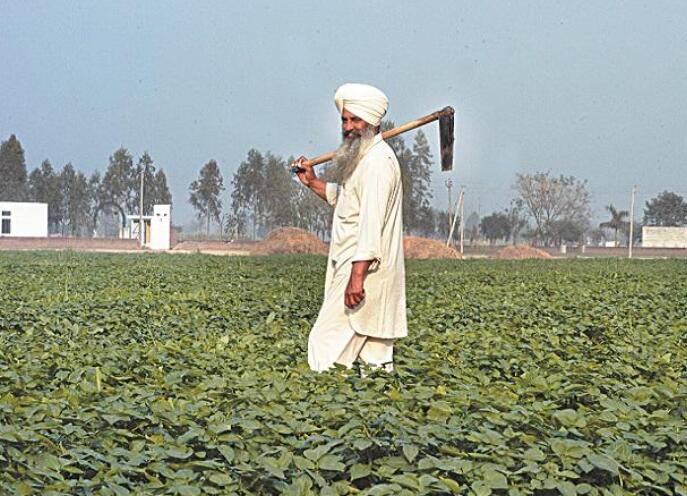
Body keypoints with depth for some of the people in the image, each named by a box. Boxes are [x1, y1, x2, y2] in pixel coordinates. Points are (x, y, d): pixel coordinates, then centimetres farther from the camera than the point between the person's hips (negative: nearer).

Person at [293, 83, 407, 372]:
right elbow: (343, 198, 35)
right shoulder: (363, 159, 19)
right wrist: (313, 182, 19)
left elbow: (372, 222, -24)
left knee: (327, 343, -11)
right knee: (376, 352, 10)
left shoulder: (378, 161, -15)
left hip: (364, 270, -11)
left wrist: (357, 275, -29)